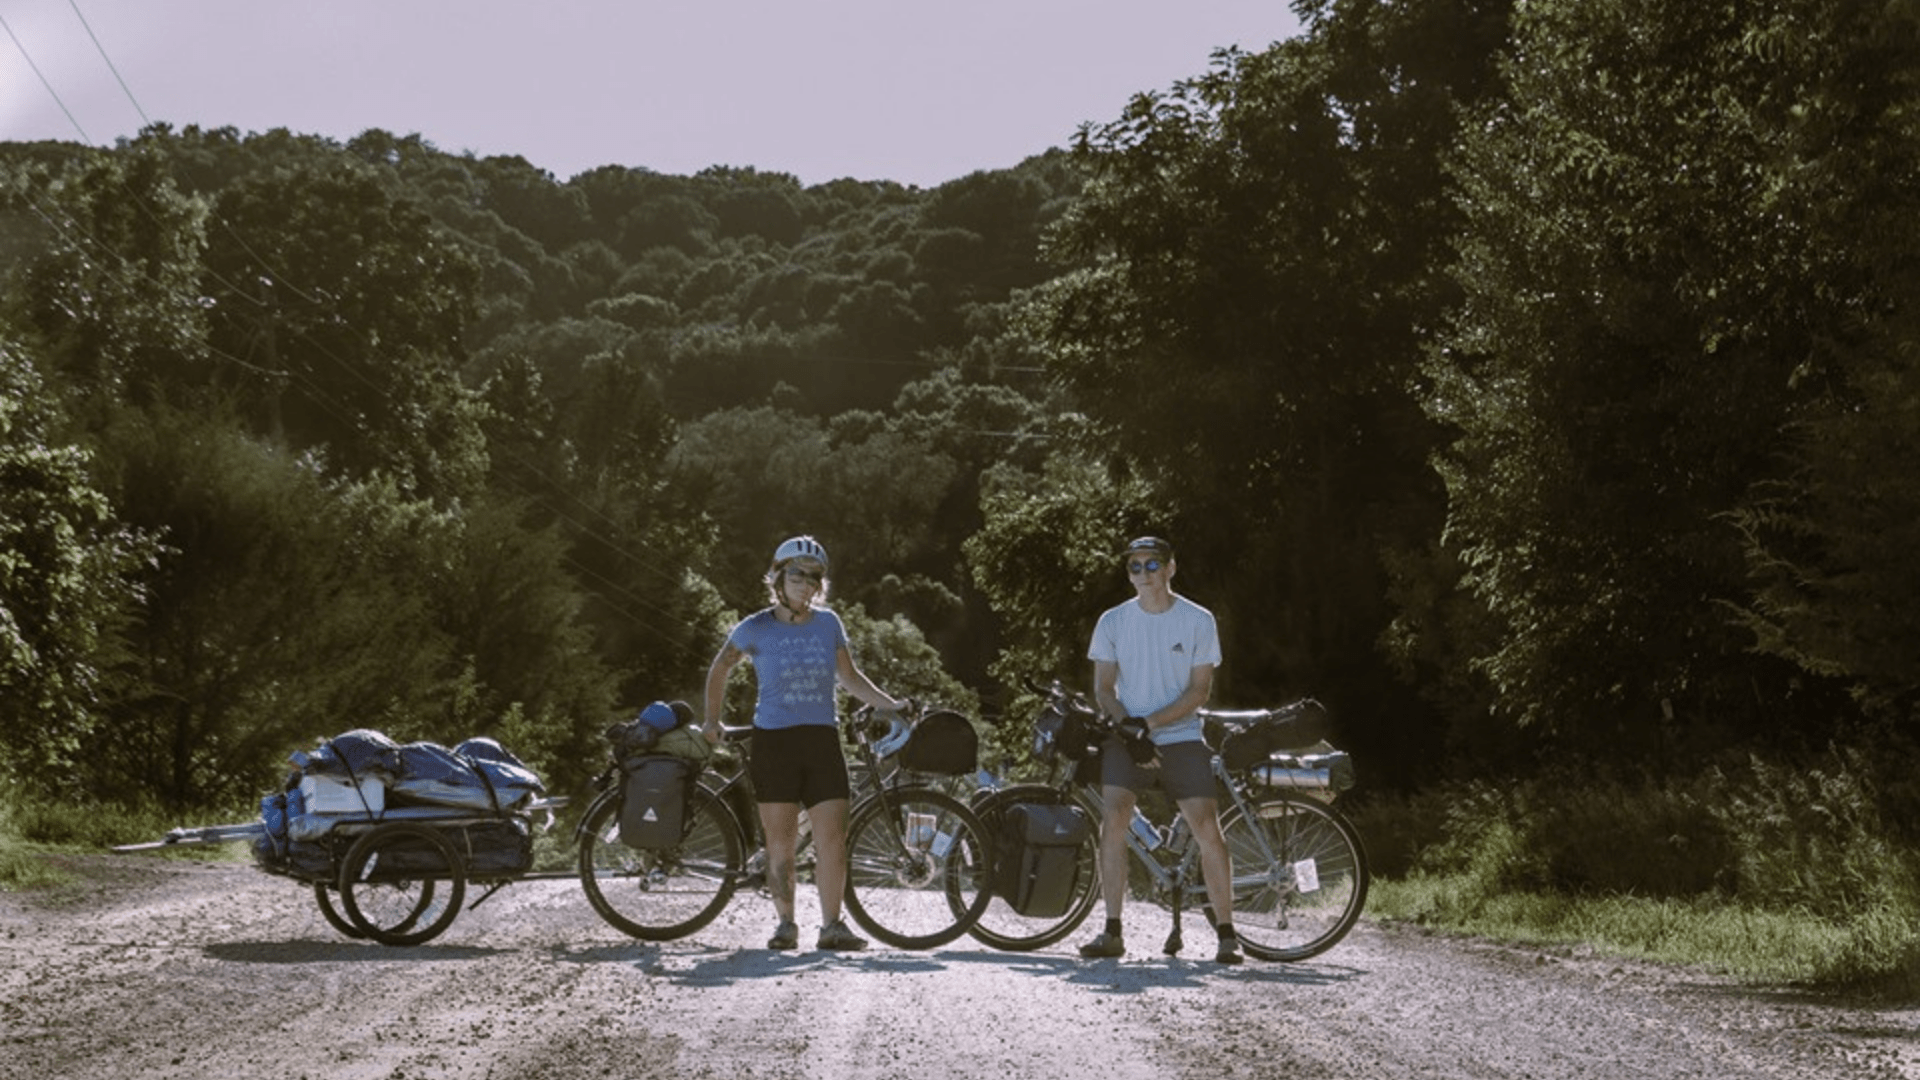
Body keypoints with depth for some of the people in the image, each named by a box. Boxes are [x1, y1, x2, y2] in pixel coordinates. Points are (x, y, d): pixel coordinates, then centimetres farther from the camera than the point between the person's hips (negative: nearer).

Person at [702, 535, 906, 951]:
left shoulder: (828, 624, 7)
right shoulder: (756, 629, 0)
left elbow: (849, 677, 18)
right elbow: (720, 669, 15)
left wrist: (889, 704, 7)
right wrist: (712, 720, 17)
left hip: (822, 741, 2)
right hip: (774, 741, -2)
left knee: (832, 838, -5)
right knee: (780, 842, 0)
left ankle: (832, 925, 1)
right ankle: (785, 924, 11)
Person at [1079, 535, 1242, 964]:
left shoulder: (1198, 620, 0)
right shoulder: (1113, 621, 5)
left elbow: (1200, 690, -3)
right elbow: (1103, 688, 6)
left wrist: (1149, 723, -13)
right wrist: (1128, 729, -12)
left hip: (1182, 738, -1)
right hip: (1127, 739, 1)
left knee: (1207, 828, -12)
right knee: (1112, 820, -18)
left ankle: (1226, 933, 0)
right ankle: (1112, 932, -12)